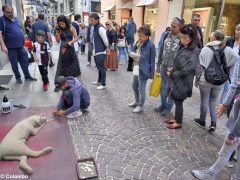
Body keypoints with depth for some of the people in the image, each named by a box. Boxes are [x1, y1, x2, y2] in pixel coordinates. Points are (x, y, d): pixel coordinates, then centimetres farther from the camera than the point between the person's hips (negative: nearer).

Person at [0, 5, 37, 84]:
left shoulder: (16, 19, 13)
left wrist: (24, 41, 18)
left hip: (20, 45, 5)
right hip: (11, 47, -5)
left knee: (25, 62, 8)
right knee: (14, 64, 6)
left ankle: (27, 76, 19)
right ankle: (18, 77, 20)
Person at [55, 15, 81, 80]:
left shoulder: (71, 28, -6)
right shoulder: (59, 30, -1)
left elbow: (76, 38, -5)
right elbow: (58, 41, 2)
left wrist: (71, 42, -21)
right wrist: (57, 35, -15)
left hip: (71, 48, -1)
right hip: (63, 49, 1)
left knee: (75, 64, 2)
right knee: (62, 65, 7)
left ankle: (78, 79, 13)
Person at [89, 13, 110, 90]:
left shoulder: (100, 28, -18)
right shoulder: (95, 27, 13)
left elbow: (105, 40, -19)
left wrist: (106, 48, -6)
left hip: (100, 52, -9)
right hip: (96, 52, 9)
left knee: (101, 68, -4)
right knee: (99, 67, 19)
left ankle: (103, 84, 4)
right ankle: (99, 81, 33)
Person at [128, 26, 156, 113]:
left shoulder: (151, 45, -16)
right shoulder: (138, 42, 7)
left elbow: (152, 60, -15)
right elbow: (131, 52, 7)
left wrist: (151, 73, -16)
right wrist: (137, 55, -14)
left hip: (143, 70, -8)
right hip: (136, 69, 8)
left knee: (141, 89, 5)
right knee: (134, 86, 22)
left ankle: (140, 106, 23)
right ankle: (136, 101, 43)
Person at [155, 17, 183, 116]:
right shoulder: (167, 35, 3)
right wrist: (158, 65, 10)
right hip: (163, 67, 5)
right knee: (162, 88, 14)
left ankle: (168, 107, 27)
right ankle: (162, 104, 34)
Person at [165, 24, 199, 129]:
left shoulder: (194, 52, -20)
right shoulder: (182, 47, 4)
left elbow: (186, 70, -24)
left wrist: (172, 74, -14)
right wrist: (172, 69, -4)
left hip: (183, 82, -7)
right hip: (177, 80, 7)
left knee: (178, 101, 7)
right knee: (176, 100, 18)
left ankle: (179, 123, 26)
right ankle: (176, 119, 37)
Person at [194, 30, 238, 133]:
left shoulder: (206, 49, -10)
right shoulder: (228, 50, -1)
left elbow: (200, 66, -9)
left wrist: (197, 79, 0)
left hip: (206, 80, -3)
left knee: (204, 101, 11)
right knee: (213, 101, 17)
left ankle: (202, 121, 26)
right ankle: (213, 123, 10)